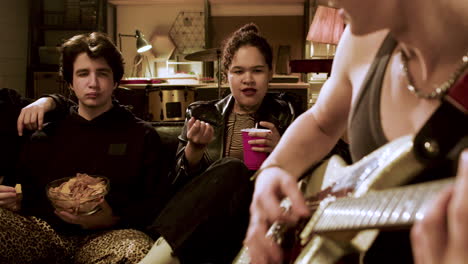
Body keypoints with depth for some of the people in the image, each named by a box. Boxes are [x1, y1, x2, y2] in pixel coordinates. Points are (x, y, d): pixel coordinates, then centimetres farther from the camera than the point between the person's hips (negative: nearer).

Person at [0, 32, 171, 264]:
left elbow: (157, 202, 6)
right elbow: (26, 195, 25)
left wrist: (113, 219, -11)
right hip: (45, 233, 3)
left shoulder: (141, 136, 12)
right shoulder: (46, 135, 21)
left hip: (105, 235, -2)